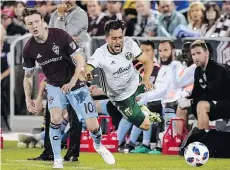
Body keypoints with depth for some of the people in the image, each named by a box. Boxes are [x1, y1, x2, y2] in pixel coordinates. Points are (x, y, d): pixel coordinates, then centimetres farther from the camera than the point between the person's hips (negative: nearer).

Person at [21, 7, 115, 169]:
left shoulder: (60, 35, -21)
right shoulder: (29, 49, -10)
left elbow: (80, 60, -17)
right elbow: (28, 76, 6)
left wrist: (72, 83, -27)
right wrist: (28, 99, -2)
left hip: (76, 84, -2)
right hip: (54, 86, 2)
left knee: (93, 126, -5)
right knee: (56, 118, -27)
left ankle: (99, 146, 31)